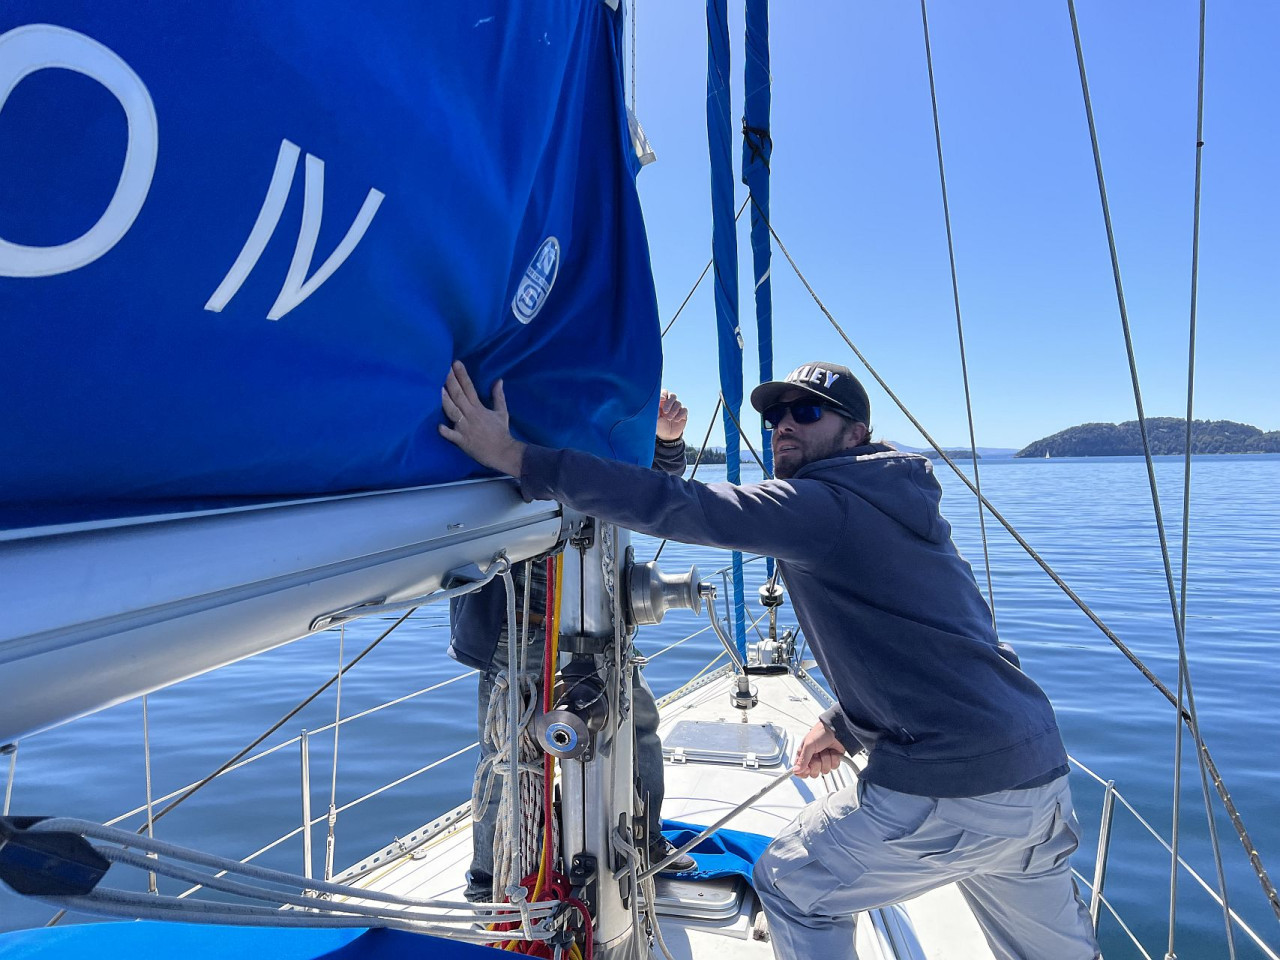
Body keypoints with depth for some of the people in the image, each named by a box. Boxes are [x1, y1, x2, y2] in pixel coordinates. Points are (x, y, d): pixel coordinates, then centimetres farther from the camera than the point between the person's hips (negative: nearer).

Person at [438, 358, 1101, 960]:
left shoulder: (823, 505, -15)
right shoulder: (895, 507, 15)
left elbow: (676, 507, -24)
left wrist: (516, 458, -24)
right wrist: (846, 724, 21)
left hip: (950, 793, -9)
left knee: (791, 885, 11)